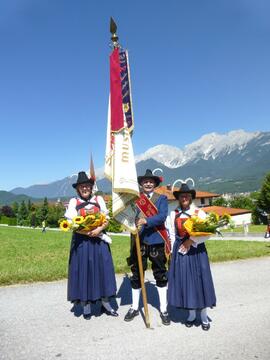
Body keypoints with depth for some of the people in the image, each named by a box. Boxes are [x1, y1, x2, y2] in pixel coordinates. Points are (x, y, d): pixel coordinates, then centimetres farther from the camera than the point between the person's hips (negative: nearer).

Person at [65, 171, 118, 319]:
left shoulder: (99, 199, 5)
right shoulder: (73, 202, -1)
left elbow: (106, 220, 3)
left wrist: (99, 230, -16)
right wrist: (89, 232, -16)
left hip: (99, 240, 2)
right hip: (82, 241, -2)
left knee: (102, 269, 5)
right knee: (84, 271, 2)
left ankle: (105, 303, 18)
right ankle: (86, 305, 16)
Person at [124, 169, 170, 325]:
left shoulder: (161, 198, 2)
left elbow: (162, 216, -13)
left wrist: (146, 221, -27)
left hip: (156, 242, -1)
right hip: (139, 241, 2)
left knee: (161, 276, 9)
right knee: (136, 276, 11)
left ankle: (164, 309, 24)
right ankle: (135, 307, 29)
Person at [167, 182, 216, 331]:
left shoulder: (199, 213, -1)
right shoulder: (173, 214, 5)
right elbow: (172, 234, 7)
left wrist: (192, 240, -15)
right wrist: (175, 250, 1)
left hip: (196, 251, -1)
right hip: (180, 251, 2)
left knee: (199, 280, 1)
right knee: (184, 281, 5)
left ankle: (203, 316, 16)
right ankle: (191, 314, 21)